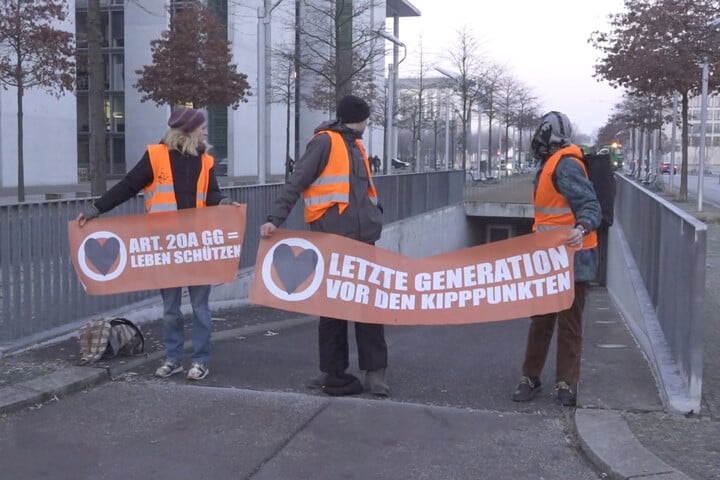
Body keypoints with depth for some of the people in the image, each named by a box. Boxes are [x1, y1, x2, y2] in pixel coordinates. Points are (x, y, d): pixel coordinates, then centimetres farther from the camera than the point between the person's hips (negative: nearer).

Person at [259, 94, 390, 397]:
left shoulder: (356, 146, 21)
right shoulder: (325, 142, -3)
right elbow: (296, 183, -9)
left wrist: (375, 215, 10)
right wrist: (275, 219, -19)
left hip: (362, 238, 6)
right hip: (332, 239, -6)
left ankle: (374, 371, 6)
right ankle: (333, 370, 12)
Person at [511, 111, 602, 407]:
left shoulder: (565, 165, -17)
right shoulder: (551, 164, 14)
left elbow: (590, 206, -24)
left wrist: (581, 229, -43)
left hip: (572, 258, -9)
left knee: (569, 323, 2)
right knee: (540, 319, 14)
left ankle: (566, 385, 12)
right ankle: (530, 377, 23)